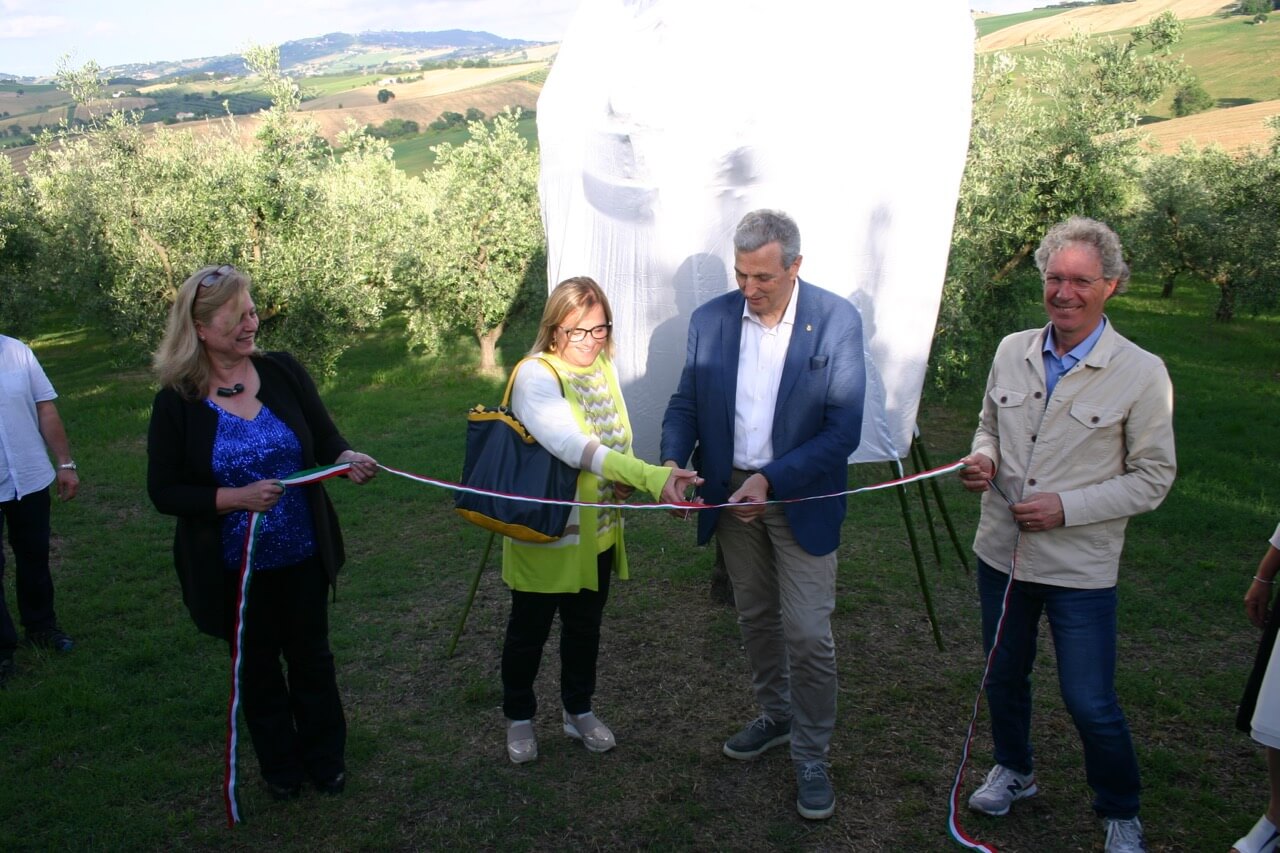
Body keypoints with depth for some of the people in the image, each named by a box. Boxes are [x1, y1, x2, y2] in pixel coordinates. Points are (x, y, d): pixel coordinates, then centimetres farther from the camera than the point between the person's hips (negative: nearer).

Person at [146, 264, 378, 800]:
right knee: (257, 669, 17)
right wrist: (236, 498, -23)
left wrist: (347, 459, -22)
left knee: (311, 658, 17)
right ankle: (280, 767, 39)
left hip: (302, 556, 2)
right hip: (235, 568, -1)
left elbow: (325, 439, 0)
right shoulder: (177, 402, -11)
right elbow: (163, 492, -9)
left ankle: (326, 759, 39)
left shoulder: (282, 371, -6)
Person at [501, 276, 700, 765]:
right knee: (529, 629, 13)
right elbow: (573, 445, -37)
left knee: (585, 625, 20)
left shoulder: (603, 366, 2)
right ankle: (519, 717, 36)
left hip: (598, 528, 6)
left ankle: (578, 711, 41)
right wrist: (651, 477, -47)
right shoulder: (535, 375, -22)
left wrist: (623, 481, -6)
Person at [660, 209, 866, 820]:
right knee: (755, 618, 19)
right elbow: (685, 403, 2)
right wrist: (672, 462, -19)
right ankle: (776, 716, 41)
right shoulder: (710, 319, -4)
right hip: (731, 491, 4)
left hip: (802, 496, -4)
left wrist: (771, 480, -26)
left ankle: (812, 756, 18)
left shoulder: (837, 321, -14)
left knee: (808, 633, -2)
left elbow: (844, 429, -16)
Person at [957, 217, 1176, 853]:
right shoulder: (1011, 352, 0)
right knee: (1003, 677, 21)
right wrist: (982, 459, -8)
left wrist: (1066, 508, -18)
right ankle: (1013, 770, 47)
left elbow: (1153, 478, -8)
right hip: (1001, 551, 4)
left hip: (1080, 567, -4)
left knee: (1091, 705, 3)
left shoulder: (1141, 374, -12)